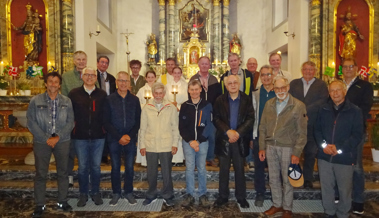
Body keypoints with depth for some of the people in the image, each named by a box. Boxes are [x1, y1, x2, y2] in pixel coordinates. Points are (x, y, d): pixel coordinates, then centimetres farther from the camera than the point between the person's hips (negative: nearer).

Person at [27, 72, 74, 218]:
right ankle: (40, 205, 19)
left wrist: (58, 137, -12)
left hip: (62, 141, 1)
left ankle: (62, 201, 23)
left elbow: (70, 122, 0)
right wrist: (46, 138, -11)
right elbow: (31, 122, -4)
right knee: (40, 174, 6)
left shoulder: (66, 101, 2)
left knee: (63, 173, 9)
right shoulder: (35, 101, -1)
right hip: (41, 141, -1)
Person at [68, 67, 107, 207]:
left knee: (96, 166, 11)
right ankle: (83, 194, 27)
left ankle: (95, 193, 27)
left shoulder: (102, 94, 1)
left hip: (98, 137, 0)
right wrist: (72, 129, -1)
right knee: (83, 167, 11)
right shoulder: (74, 93, 0)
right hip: (80, 137, 0)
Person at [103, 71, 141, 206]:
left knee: (130, 167, 7)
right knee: (115, 167, 9)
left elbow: (138, 121, 3)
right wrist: (119, 137, -11)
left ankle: (128, 192, 24)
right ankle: (116, 193, 24)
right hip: (114, 140, -1)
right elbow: (106, 122, -2)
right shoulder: (109, 99, 0)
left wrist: (129, 136, -10)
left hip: (130, 139, 1)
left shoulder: (134, 100, 3)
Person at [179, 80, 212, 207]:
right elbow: (181, 127, 2)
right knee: (189, 169, 5)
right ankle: (189, 195, 16)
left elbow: (208, 125, -4)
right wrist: (190, 141, -9)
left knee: (202, 169, 7)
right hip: (188, 142, 1)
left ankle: (202, 195, 19)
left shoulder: (207, 106, 0)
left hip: (202, 142, -1)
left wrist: (198, 141, -10)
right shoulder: (184, 106, 4)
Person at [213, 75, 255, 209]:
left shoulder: (246, 100, 1)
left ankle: (241, 197, 25)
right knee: (224, 170, 9)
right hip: (224, 140, 0)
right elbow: (216, 119, -4)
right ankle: (223, 196, 23)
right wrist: (228, 131, -17)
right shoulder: (220, 100, 2)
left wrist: (238, 133, -16)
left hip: (240, 140, 0)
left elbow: (250, 119, -5)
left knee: (240, 169, 10)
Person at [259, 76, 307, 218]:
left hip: (287, 147, -4)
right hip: (270, 146, 4)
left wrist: (297, 153, -11)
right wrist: (262, 147, 5)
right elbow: (263, 127, 8)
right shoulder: (269, 104, 5)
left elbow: (302, 132, -7)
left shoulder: (298, 106, -8)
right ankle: (277, 205, 32)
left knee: (287, 180, 9)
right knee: (273, 179, 14)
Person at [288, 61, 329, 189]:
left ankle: (308, 179, 20)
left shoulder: (321, 85, 6)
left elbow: (322, 101, -8)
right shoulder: (294, 83, 11)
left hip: (312, 125, -1)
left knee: (310, 153, 7)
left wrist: (305, 110, -17)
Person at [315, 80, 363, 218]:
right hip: (324, 156, 3)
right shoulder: (324, 110, 7)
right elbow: (317, 130, 7)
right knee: (326, 187, 12)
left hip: (345, 157, -3)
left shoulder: (355, 111, -4)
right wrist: (324, 145, -10)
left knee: (345, 189, 9)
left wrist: (339, 148, -16)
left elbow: (357, 135, -8)